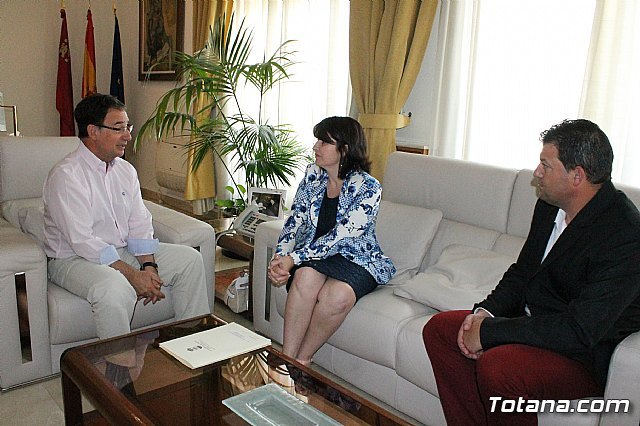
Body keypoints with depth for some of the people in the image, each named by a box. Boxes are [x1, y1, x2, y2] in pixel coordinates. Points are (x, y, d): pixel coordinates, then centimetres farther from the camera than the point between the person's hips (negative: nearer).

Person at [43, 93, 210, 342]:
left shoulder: (125, 170, 6)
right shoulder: (66, 176, -18)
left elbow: (140, 224, 4)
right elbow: (83, 242, -25)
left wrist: (148, 265, -13)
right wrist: (133, 275, -26)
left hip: (124, 252, 8)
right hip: (74, 259, -7)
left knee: (190, 259, -1)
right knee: (115, 288, -38)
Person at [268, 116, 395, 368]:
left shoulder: (368, 188, -14)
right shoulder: (313, 174, 3)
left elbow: (338, 237, -20)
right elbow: (295, 220, 2)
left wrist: (293, 258, -25)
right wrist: (279, 257, -15)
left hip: (357, 258, -3)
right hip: (314, 254, 4)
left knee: (338, 295, -35)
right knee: (305, 277, -32)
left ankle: (301, 360, -13)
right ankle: (287, 359, -24)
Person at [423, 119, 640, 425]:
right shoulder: (550, 205, 3)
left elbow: (581, 330, -29)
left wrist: (488, 331, -24)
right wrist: (485, 311, -7)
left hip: (587, 354, -8)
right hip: (533, 321, 8)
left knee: (496, 366, -33)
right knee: (439, 329, -4)